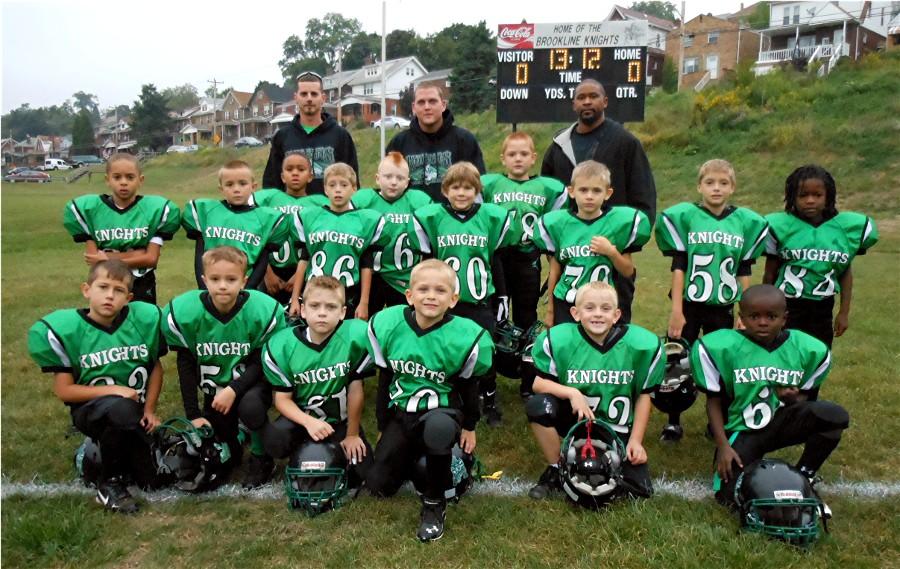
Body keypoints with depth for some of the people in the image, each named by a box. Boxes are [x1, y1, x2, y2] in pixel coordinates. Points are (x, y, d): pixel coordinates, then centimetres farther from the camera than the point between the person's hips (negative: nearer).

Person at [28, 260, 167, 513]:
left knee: (157, 478, -10)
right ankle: (109, 483, -13)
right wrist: (114, 390, -21)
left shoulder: (146, 318, -6)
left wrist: (149, 410, 0)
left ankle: (103, 449, 22)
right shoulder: (63, 329, -13)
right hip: (90, 409, -3)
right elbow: (64, 390, -11)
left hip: (135, 413, 4)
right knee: (121, 409, -39)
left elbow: (156, 367, 7)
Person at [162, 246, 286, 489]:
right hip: (214, 387, 3)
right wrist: (193, 414, -8)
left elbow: (261, 362, -13)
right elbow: (186, 365, -7)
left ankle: (261, 458, -5)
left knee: (251, 406, -35)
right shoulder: (184, 311, -17)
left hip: (251, 383, -2)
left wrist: (234, 390, -27)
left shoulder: (263, 311, -23)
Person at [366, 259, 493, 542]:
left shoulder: (464, 337, -19)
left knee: (438, 428, -40)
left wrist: (469, 427, 7)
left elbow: (468, 386, -2)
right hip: (401, 411, 4)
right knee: (378, 485, -3)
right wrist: (383, 426, 9)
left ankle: (434, 502, -14)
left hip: (443, 410, -3)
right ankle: (415, 451, 29)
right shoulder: (386, 325, -11)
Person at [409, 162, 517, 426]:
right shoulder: (431, 217, -4)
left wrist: (502, 301, 9)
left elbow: (498, 262, 7)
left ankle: (490, 403, 30)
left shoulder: (492, 216, -3)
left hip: (481, 303, 0)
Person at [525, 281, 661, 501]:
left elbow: (643, 395, -2)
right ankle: (555, 470, -4)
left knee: (640, 489, -10)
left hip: (617, 429, 1)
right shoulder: (558, 339, -18)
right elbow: (539, 383, -11)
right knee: (538, 406, -29)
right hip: (575, 418, -1)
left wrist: (636, 440, -4)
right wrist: (571, 393, -28)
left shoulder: (640, 344, -13)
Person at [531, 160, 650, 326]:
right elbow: (554, 270, 8)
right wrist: (550, 308, 13)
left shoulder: (619, 222, -5)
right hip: (566, 305, 1)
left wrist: (612, 252, -17)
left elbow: (628, 272, 1)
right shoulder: (558, 223, -1)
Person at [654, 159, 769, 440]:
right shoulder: (683, 216, -4)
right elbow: (678, 267, -6)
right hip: (689, 305, -2)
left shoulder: (746, 222, 3)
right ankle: (673, 422, 19)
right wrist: (676, 310, -9)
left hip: (723, 308, 2)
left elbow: (744, 272, 7)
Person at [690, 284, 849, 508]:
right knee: (731, 495, -20)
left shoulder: (807, 349, -5)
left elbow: (802, 398, 7)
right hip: (741, 431, -2)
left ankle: (803, 478, -3)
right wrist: (723, 446, -13)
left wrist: (794, 399, -18)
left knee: (835, 415, -25)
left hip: (781, 422, 3)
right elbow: (714, 400, -6)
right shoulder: (722, 347, -15)